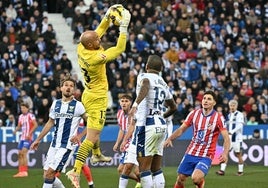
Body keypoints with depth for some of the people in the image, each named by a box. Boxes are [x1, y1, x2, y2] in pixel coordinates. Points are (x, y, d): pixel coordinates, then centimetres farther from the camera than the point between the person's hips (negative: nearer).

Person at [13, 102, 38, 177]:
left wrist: (29, 133, -19)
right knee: (20, 154, 6)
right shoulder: (21, 116, 14)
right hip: (22, 137, 8)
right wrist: (15, 130, 1)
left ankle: (25, 172, -17)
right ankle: (21, 172, 11)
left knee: (24, 153, -17)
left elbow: (35, 125, -14)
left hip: (28, 138, -8)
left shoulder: (30, 115, -8)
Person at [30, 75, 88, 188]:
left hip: (66, 145, -6)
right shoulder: (56, 104, 9)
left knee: (50, 173, -14)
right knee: (47, 174, 4)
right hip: (54, 144, 6)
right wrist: (38, 140, 21)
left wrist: (80, 136, -12)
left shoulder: (77, 105, -7)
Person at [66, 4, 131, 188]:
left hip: (88, 95, 9)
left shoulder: (81, 48, -8)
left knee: (95, 129, 33)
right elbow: (119, 49, -24)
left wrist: (108, 17, -1)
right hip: (97, 99, -9)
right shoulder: (96, 57, -30)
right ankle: (76, 171, -15)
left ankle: (97, 154, 54)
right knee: (92, 137, -9)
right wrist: (124, 27, -23)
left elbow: (98, 31, 8)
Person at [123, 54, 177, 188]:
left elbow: (145, 86, -28)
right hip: (162, 125, 7)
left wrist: (135, 104, -42)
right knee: (156, 169, 12)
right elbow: (173, 107, 33)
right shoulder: (164, 85, 19)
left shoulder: (144, 77, -2)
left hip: (147, 125, -7)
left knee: (144, 168, -6)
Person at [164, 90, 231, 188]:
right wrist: (169, 139, -8)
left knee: (196, 178, -25)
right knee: (180, 179, 4)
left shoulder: (218, 118, -9)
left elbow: (226, 138, -12)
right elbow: (181, 129, 9)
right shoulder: (194, 114, 1)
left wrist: (225, 153, -29)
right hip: (191, 153, 4)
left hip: (206, 156, -4)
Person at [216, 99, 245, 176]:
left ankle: (240, 171, 13)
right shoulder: (229, 115, 16)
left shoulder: (239, 115, -7)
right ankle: (222, 170, -12)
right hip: (229, 138, 6)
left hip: (237, 138, -6)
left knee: (238, 154, 1)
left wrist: (232, 131, -32)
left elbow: (240, 125, -20)